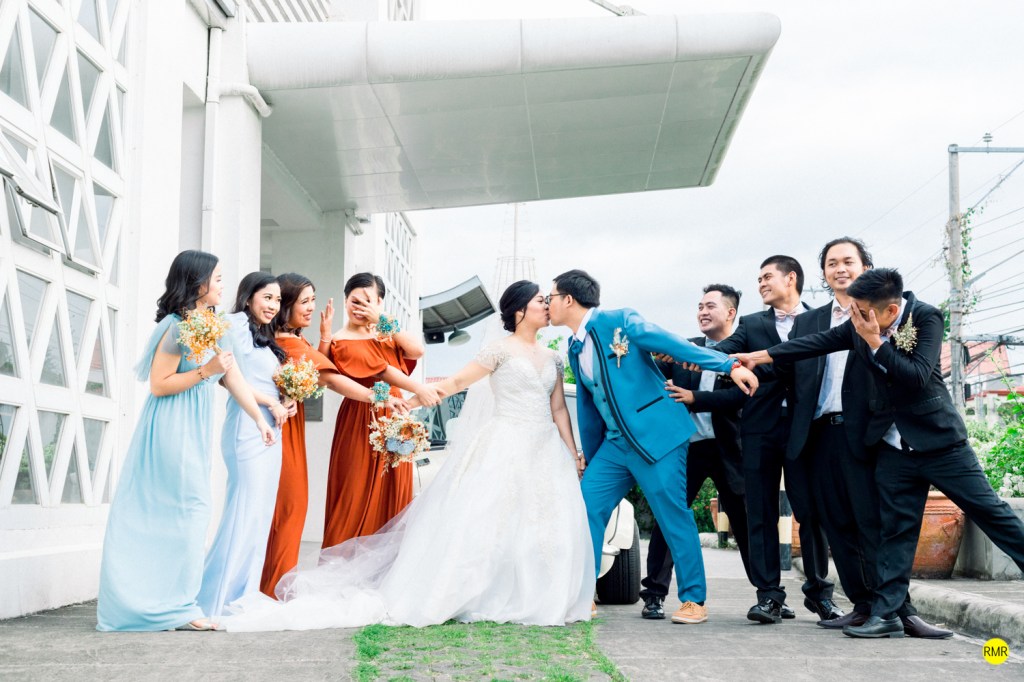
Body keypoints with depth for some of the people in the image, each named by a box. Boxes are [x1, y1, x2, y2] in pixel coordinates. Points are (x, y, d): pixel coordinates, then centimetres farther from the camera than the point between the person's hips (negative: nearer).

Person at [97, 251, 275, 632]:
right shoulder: (176, 327, -14)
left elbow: (233, 378, 15)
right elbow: (158, 385, -16)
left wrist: (259, 419, 15)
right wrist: (205, 371, -20)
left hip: (194, 431, 9)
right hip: (172, 428, -9)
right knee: (186, 511, -6)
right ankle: (177, 606, 1)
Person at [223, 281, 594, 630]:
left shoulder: (552, 358, 14)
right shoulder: (501, 350, -3)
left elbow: (559, 409, 14)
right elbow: (457, 381, -4)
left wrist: (573, 454, 8)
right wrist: (412, 400, -11)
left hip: (544, 450, 6)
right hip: (505, 447, -6)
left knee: (546, 525, 2)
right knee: (488, 522, -8)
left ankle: (530, 599, 10)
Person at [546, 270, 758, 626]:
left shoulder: (621, 321, -9)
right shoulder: (575, 349, 14)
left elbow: (675, 344, -15)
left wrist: (730, 365, -24)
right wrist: (590, 459, 27)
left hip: (656, 434, -7)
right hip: (615, 443, 7)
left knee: (673, 515, -4)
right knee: (587, 507, 0)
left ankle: (693, 599, 8)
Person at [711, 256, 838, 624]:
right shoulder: (751, 324, 15)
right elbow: (722, 352, 0)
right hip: (761, 428, 2)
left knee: (811, 510, -1)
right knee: (761, 513, 0)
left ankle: (818, 589, 13)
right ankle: (769, 595, 5)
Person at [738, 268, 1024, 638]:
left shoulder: (925, 317, -15)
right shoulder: (859, 325, -2)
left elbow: (917, 376, -23)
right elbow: (819, 342, 3)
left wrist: (876, 341, -25)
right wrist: (761, 355, -1)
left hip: (938, 439, -4)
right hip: (893, 448, 4)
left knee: (993, 514, 1)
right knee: (897, 529, 6)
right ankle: (886, 613, 8)